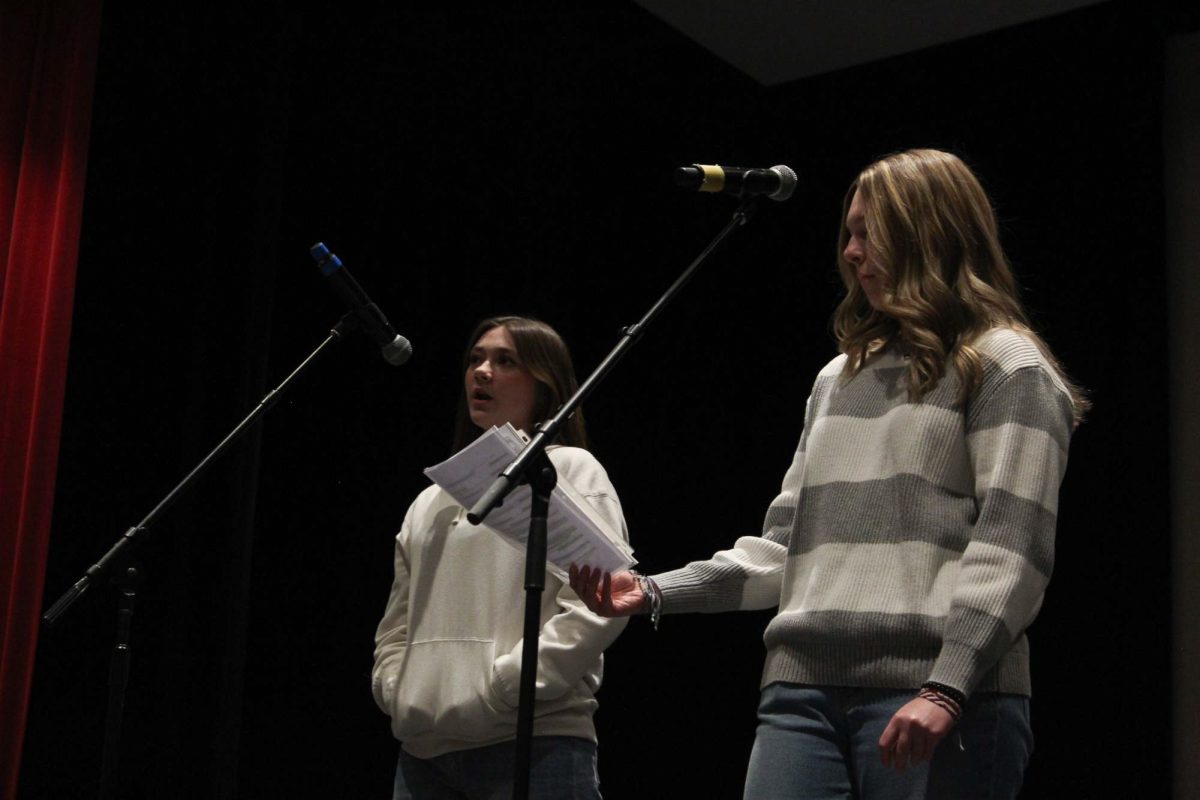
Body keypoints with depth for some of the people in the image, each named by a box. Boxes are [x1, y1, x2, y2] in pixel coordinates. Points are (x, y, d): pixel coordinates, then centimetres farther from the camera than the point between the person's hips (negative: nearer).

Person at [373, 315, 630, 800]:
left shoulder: (571, 470, 5)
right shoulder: (431, 501, 23)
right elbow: (397, 623, 23)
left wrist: (500, 691, -14)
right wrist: (395, 692, 3)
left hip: (534, 745, -5)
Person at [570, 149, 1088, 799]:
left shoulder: (1005, 366, 3)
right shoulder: (837, 379, 23)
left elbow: (1012, 544, -8)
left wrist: (947, 687, -18)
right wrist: (654, 592, 10)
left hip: (939, 702, -5)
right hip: (802, 693, 5)